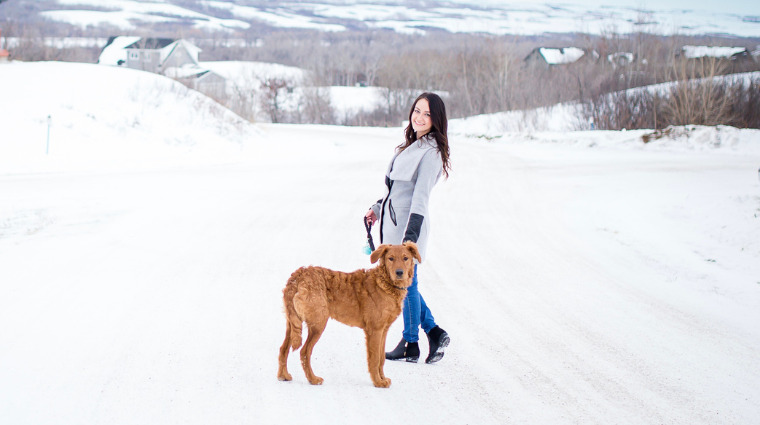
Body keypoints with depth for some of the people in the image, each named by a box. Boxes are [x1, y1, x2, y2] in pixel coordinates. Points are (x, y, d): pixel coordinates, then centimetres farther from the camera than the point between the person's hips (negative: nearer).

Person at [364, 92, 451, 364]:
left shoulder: (431, 152, -13)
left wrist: (411, 231, -28)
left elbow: (421, 194, -21)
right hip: (392, 220, 9)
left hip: (409, 223, -9)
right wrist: (378, 208, 29)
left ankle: (410, 344, 13)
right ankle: (434, 333, 20)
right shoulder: (410, 145, 15)